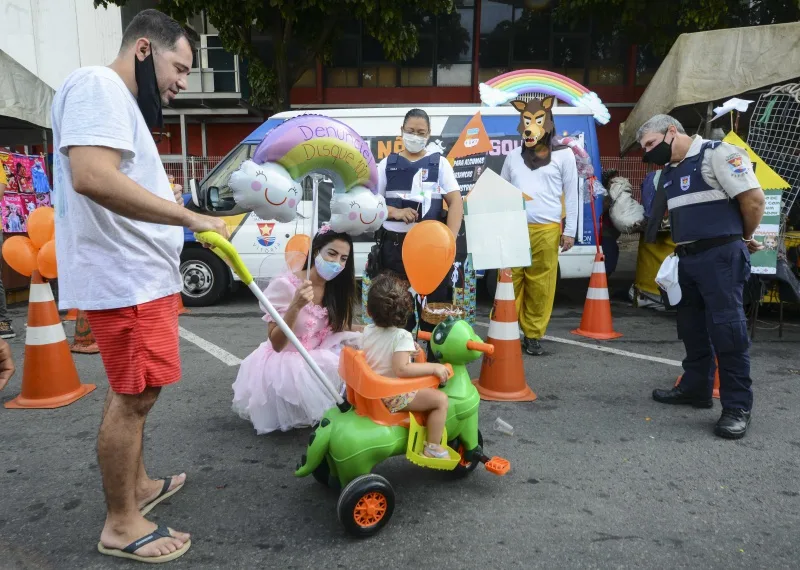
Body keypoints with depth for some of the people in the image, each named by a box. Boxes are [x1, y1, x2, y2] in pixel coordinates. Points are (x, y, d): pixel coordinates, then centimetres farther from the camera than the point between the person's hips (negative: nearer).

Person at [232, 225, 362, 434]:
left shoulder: (337, 288, -3)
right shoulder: (285, 285, -21)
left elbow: (338, 328, 8)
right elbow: (276, 343, -21)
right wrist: (296, 306, -37)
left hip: (318, 357, 7)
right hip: (284, 361, -7)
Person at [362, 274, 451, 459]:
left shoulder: (368, 331, 0)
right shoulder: (402, 336, -22)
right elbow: (401, 369, -31)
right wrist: (434, 367, -24)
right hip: (393, 396, -8)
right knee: (441, 399, -9)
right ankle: (432, 448, -5)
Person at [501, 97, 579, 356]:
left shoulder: (563, 155, 7)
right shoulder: (513, 156, 15)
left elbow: (571, 195, 7)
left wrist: (570, 231, 1)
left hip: (546, 230, -2)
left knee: (541, 286, 1)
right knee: (509, 282, 1)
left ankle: (532, 336, 11)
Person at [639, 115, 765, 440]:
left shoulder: (717, 154, -9)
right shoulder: (668, 173, 16)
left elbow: (753, 199, -13)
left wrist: (744, 238, 0)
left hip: (721, 256, -8)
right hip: (687, 258, 9)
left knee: (726, 329, -6)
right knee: (692, 327, 15)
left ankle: (737, 407, 2)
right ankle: (695, 388, 29)